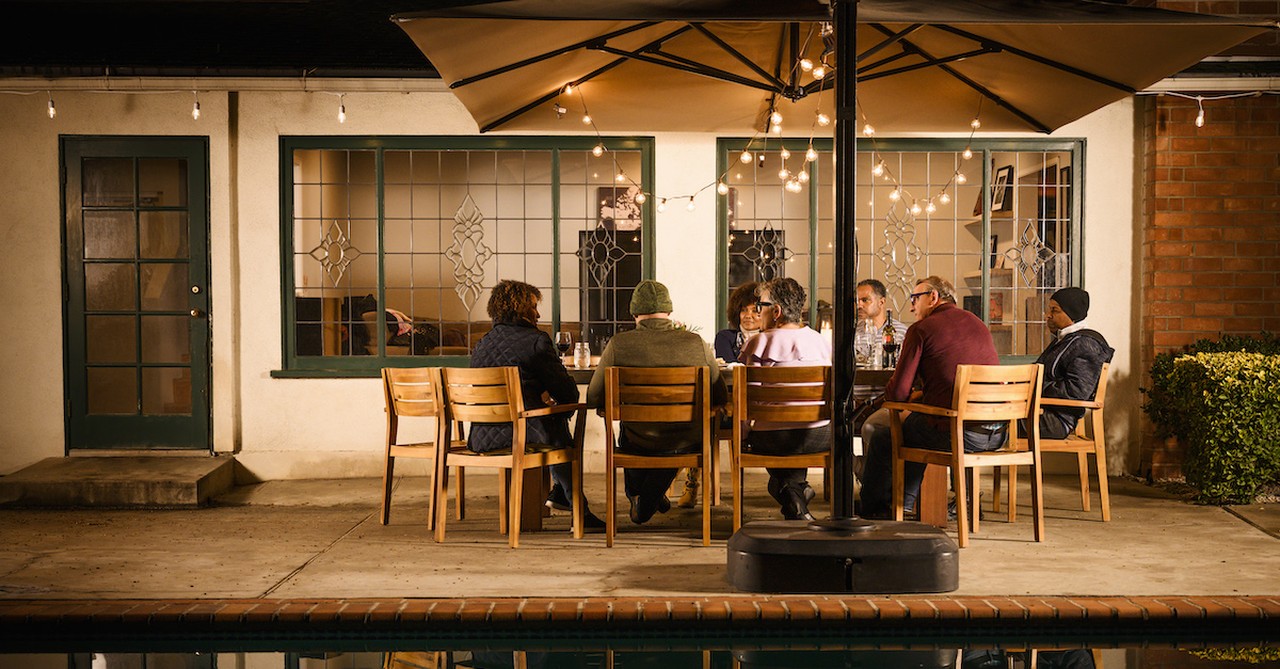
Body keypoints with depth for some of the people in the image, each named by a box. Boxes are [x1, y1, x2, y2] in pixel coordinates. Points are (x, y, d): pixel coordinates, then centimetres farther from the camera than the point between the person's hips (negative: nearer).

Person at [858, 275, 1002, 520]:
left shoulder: (921, 329, -4)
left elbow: (898, 392, -7)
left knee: (882, 440, 17)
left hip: (958, 435, -7)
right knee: (915, 425, 35)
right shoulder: (979, 325, 17)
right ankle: (904, 505, 47)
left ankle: (871, 512, 33)